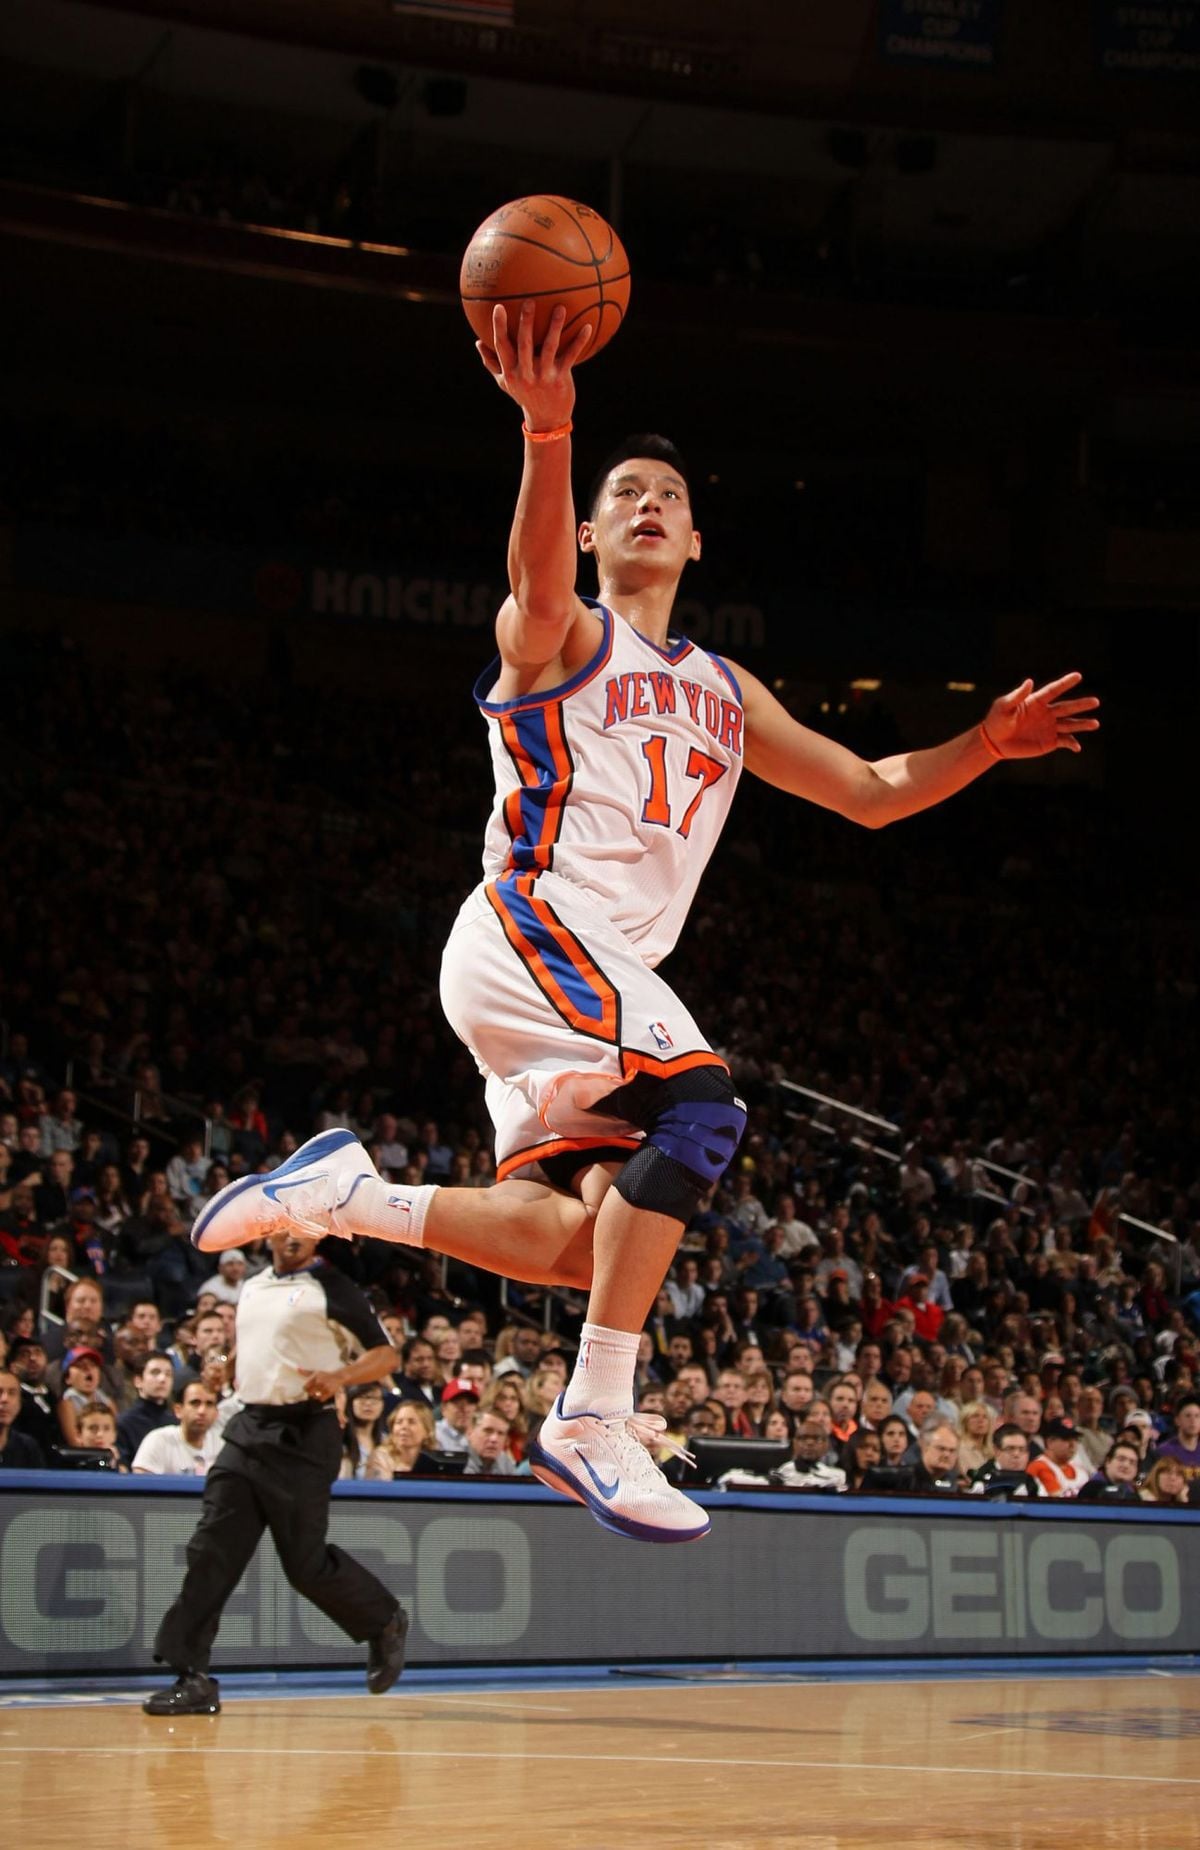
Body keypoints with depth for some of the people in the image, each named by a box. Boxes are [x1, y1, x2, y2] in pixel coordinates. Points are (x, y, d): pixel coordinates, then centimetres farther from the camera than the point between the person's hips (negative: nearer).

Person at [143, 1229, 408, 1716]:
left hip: (301, 1435, -6)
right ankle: (192, 1679, -5)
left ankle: (385, 1622, 23)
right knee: (211, 1551, -5)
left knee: (307, 1563, -3)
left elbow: (385, 1353, -6)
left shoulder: (331, 1289, -4)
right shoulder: (251, 1288, 15)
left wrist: (339, 1376, -22)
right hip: (247, 1430, 6)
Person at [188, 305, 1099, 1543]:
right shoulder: (557, 635, 5)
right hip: (530, 928, -7)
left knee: (586, 1238, -8)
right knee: (698, 1102, -28)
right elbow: (539, 572, -21)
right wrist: (548, 432, -41)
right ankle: (594, 1422, -29)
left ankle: (348, 1196, 7)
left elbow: (871, 792, 27)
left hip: (609, 966, 7)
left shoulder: (724, 693, 26)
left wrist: (981, 746, 10)